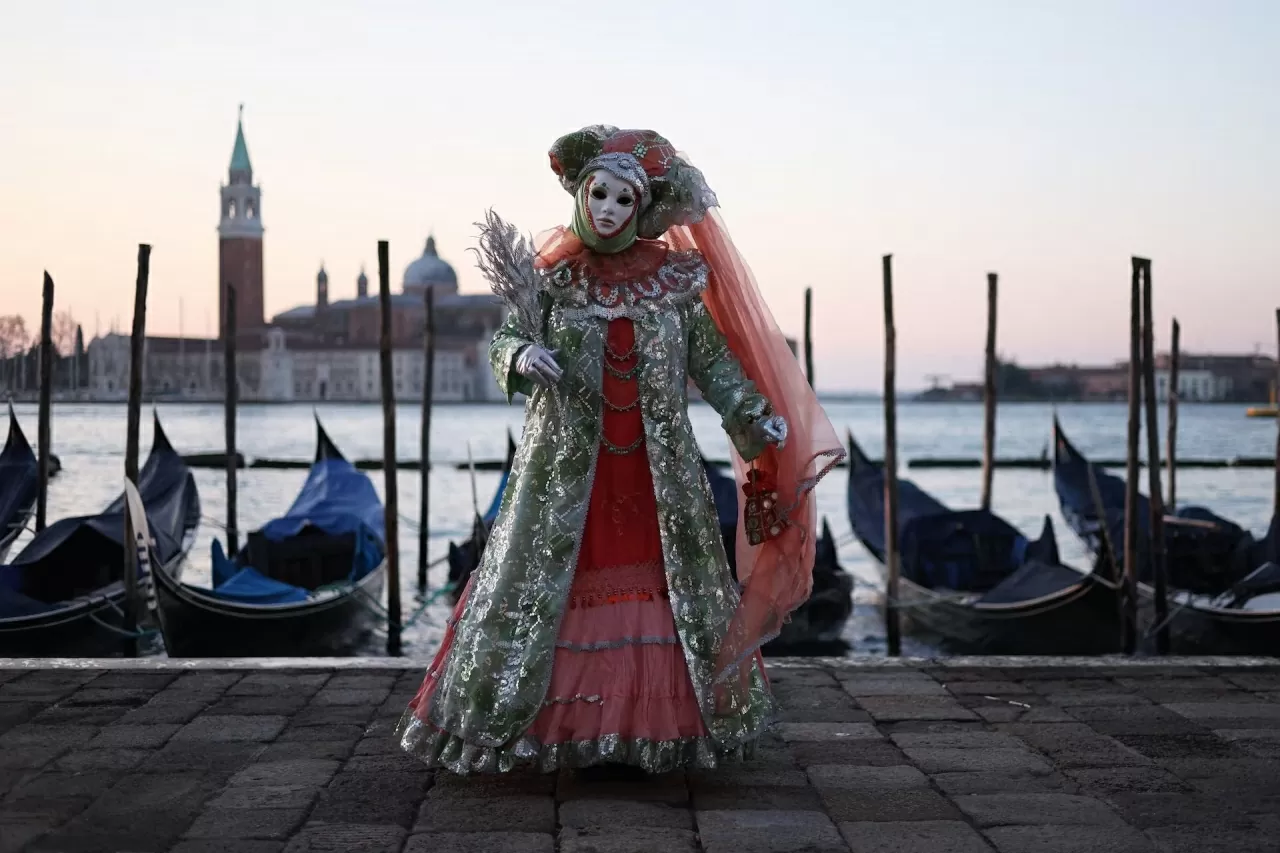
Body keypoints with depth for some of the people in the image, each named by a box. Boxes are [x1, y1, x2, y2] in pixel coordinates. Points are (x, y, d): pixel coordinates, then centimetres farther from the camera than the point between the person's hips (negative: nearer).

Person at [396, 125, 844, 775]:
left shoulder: (671, 277, 5)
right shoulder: (550, 273, 0)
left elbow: (711, 356, 6)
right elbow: (503, 342, 0)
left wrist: (757, 416, -4)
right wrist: (522, 358, -23)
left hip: (658, 466, 2)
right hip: (567, 460, -2)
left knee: (662, 576, 6)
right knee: (549, 574, -1)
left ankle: (658, 720, 17)